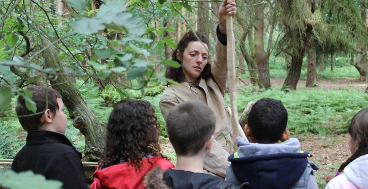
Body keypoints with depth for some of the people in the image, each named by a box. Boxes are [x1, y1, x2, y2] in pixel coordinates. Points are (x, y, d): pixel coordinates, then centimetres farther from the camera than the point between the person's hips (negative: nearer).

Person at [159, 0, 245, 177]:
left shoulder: (212, 83, 15)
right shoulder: (170, 99, 2)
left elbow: (223, 59, -5)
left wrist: (224, 26, -25)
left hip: (235, 158, 5)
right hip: (207, 170, -5)